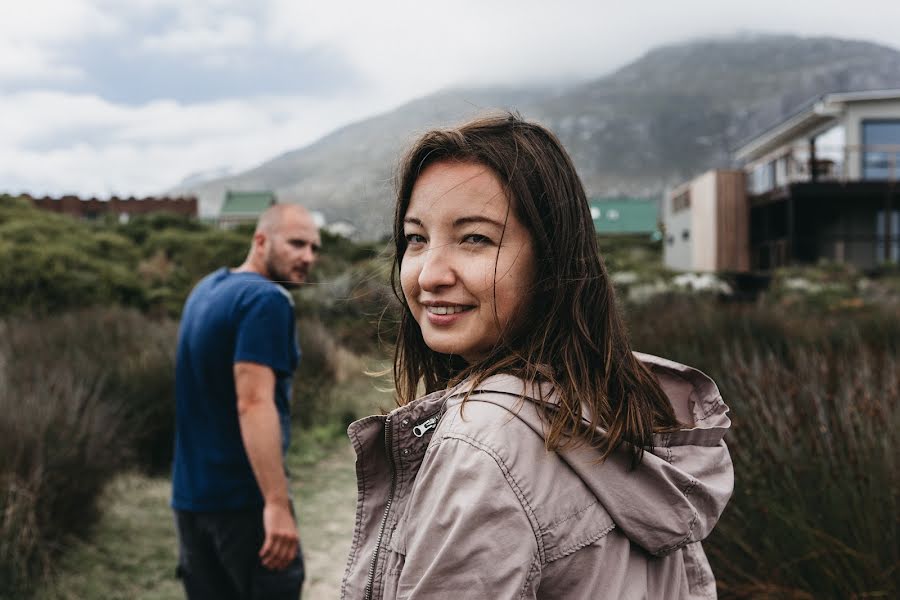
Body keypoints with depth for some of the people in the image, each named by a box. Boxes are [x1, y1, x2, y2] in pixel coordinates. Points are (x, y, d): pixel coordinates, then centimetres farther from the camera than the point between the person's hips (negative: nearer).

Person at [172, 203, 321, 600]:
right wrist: (278, 504, -27)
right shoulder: (266, 300, -15)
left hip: (190, 496, 8)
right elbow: (253, 404, -25)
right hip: (244, 498, -8)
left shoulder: (206, 289, 13)